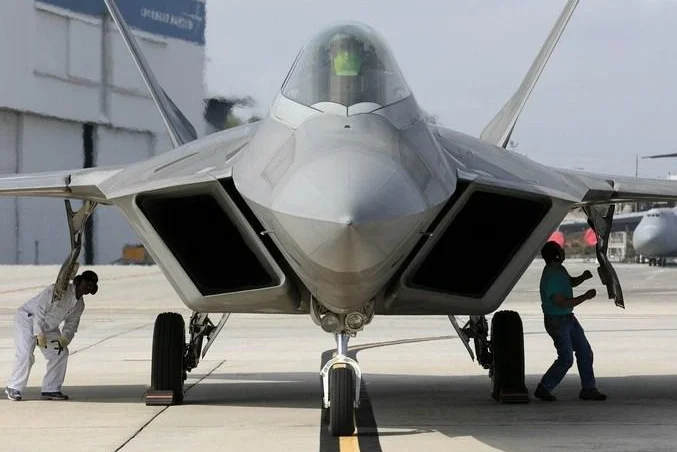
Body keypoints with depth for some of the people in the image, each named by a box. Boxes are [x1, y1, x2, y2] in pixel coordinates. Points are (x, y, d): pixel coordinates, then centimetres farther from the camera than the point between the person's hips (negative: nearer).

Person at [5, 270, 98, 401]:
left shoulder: (80, 305, 0)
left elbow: (71, 325, 4)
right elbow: (39, 309, -27)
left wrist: (64, 339, -18)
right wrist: (40, 334, -30)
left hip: (49, 326, 8)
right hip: (28, 319, -8)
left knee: (61, 353, -3)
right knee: (26, 355, -20)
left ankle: (51, 389, 5)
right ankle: (14, 388, -7)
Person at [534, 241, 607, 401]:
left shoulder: (559, 268, 3)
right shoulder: (550, 278, -26)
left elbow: (571, 282, 21)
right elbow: (562, 303, -29)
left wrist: (583, 277, -1)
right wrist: (585, 297, -25)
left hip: (569, 318, 9)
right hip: (557, 322, -9)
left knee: (585, 352, 7)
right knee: (566, 359, -5)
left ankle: (588, 389, 12)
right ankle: (543, 389, 9)